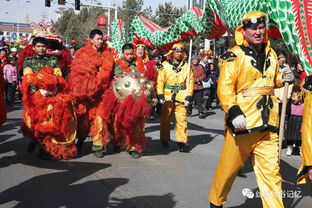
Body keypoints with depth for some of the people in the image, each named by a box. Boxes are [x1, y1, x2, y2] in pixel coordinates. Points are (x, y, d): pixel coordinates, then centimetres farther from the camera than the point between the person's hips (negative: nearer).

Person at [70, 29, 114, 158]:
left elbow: (108, 72, 10)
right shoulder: (82, 54, 6)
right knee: (84, 117, 2)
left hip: (101, 92, 1)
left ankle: (98, 145, 0)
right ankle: (81, 137, 26)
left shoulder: (107, 54, 12)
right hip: (85, 91, -1)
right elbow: (77, 73, 4)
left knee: (99, 117, -6)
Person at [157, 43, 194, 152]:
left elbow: (190, 82, 3)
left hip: (181, 97, 0)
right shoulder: (165, 65, 2)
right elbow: (160, 81, -1)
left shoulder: (186, 66, 5)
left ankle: (181, 142, 2)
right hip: (167, 97, 0)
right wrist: (160, 95, -8)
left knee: (182, 119, -4)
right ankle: (164, 140, 28)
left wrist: (188, 96, -5)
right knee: (165, 119, 11)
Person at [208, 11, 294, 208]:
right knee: (229, 167, 8)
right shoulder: (234, 56, -6)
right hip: (242, 123, -5)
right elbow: (225, 87, -14)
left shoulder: (271, 54, 15)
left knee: (271, 171, 4)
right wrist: (233, 111, -26)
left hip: (267, 125, 5)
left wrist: (283, 78, 8)